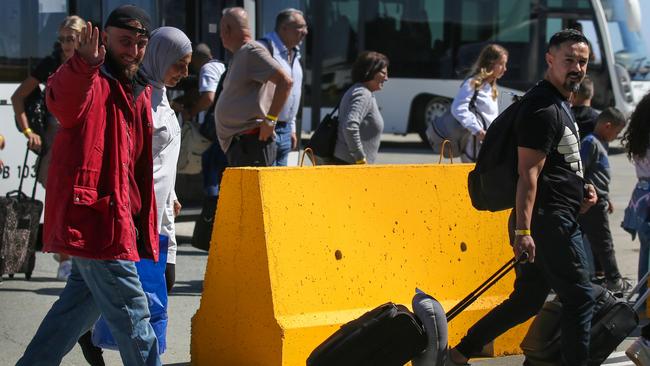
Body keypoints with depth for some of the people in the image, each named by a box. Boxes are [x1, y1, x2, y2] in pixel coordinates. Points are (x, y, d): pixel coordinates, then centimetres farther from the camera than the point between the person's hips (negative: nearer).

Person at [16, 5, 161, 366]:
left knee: (81, 302, 19)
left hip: (119, 219, 10)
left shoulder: (140, 92, 18)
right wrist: (83, 66, -56)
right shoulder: (90, 82, -10)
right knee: (131, 315, -5)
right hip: (94, 215, -10)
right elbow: (62, 100, -36)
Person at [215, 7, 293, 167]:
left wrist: (269, 120, -19)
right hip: (237, 142, 11)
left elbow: (285, 81, -20)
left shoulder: (252, 52, -11)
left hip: (251, 142, -11)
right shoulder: (239, 56, 20)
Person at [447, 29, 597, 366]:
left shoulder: (559, 104, 18)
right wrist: (523, 231, -25)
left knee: (527, 300, 13)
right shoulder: (543, 109, -15)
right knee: (579, 298, -3)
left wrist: (582, 187, 13)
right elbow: (528, 173, -20)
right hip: (549, 220, -10)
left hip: (552, 221, 10)